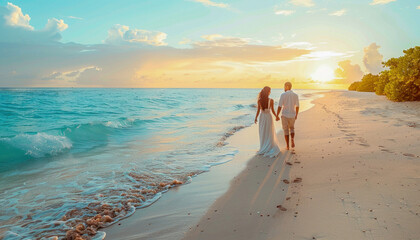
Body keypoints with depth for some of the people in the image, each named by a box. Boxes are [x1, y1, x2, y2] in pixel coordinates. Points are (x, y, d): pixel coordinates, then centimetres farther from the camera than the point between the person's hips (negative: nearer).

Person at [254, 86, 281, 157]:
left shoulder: (259, 100, -11)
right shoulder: (271, 100, -14)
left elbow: (258, 111, -7)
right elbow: (273, 111, -8)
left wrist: (256, 118, 7)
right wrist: (277, 116, 9)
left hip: (262, 117, 1)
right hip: (269, 117, -1)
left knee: (263, 134, 12)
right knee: (270, 134, 10)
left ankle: (264, 148, 15)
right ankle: (270, 148, 10)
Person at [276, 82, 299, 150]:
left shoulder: (283, 95, -11)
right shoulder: (296, 95, 0)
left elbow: (279, 107, -14)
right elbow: (297, 107, 5)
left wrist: (277, 116, -4)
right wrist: (296, 115, 20)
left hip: (285, 115, -3)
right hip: (292, 115, 3)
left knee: (286, 130, 11)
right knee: (291, 128, 24)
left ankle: (287, 146, 10)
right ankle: (292, 140, -3)